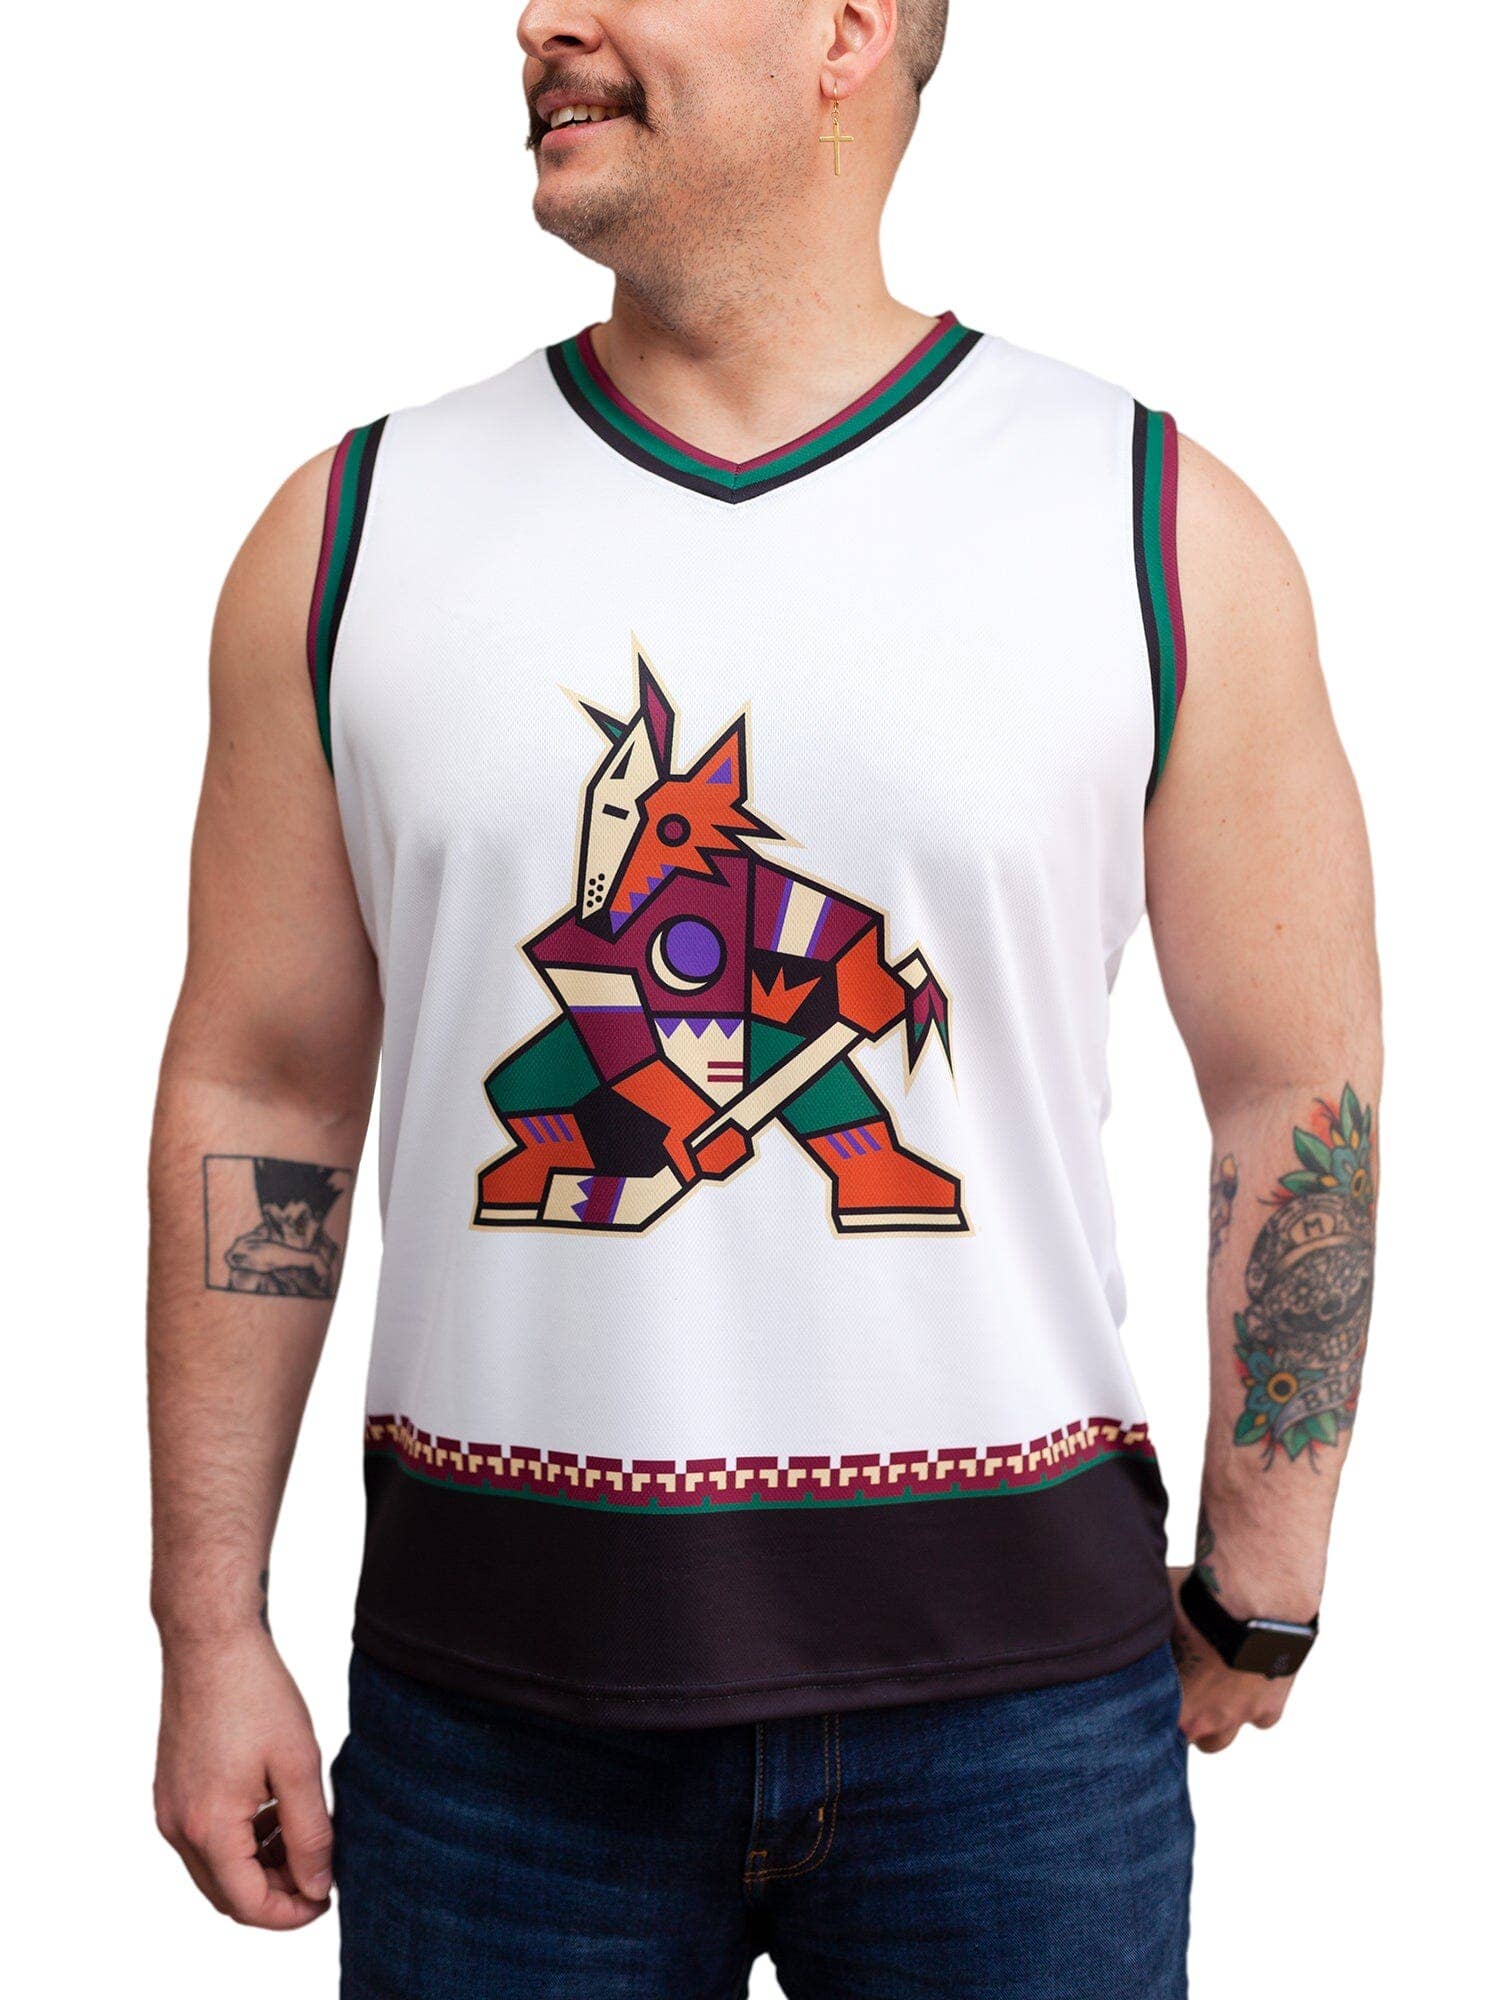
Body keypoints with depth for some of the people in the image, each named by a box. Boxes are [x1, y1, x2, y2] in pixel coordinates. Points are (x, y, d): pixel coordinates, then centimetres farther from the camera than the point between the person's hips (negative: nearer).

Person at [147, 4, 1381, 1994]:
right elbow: (256, 1095, 4)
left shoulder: (1162, 532, -2)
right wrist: (213, 1634, 3)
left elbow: (1298, 1100, 2)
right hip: (494, 1683, 1)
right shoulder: (354, 530, 1)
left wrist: (1254, 1603, 4)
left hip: (1011, 1676, 0)